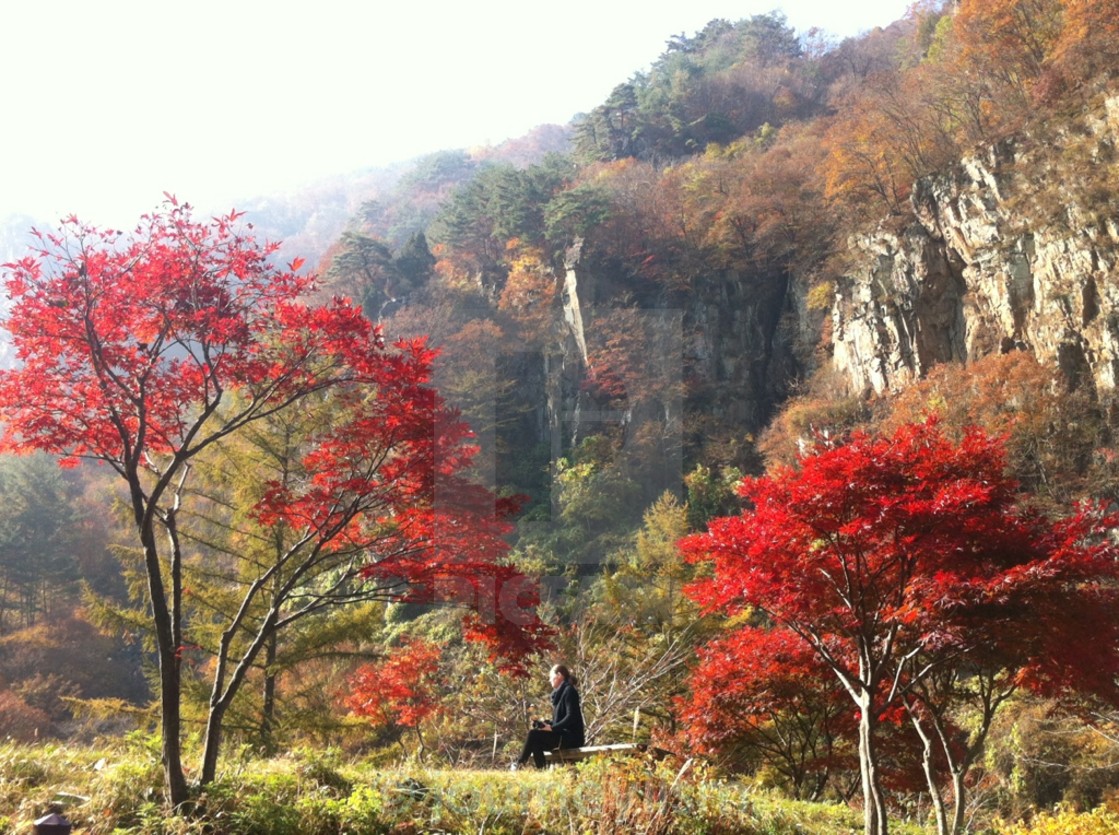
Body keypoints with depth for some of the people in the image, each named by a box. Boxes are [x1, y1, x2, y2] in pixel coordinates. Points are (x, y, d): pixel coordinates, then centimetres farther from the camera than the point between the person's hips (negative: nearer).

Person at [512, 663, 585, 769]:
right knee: (535, 743, -11)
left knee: (533, 734, -18)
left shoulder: (569, 691, -8)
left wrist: (552, 728, -20)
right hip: (563, 734, 9)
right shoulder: (559, 693, 18)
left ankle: (520, 764, -8)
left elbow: (571, 717, -19)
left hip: (571, 737, -9)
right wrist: (545, 724, 3)